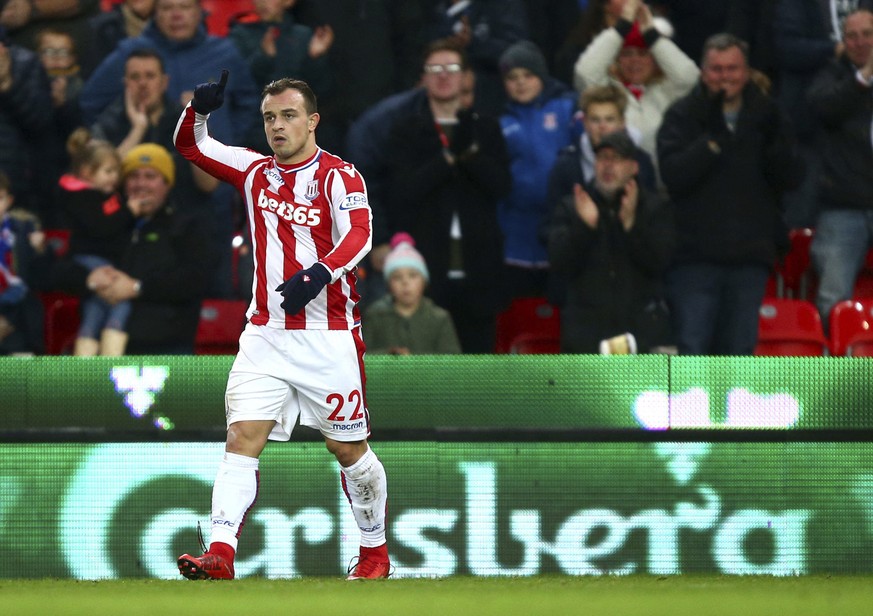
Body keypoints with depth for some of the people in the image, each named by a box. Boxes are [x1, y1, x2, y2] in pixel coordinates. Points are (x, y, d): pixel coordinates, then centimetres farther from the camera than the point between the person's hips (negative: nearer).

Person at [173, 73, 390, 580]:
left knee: (349, 448, 5)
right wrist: (200, 110, -6)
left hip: (329, 336, -4)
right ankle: (221, 556, -21)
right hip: (266, 334, 4)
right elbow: (190, 145, 16)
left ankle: (376, 553, 23)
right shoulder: (256, 171, 11)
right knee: (242, 437, -12)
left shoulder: (338, 175, -6)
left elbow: (359, 234, -21)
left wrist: (319, 273, -39)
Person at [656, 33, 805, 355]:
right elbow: (672, 175, -13)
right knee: (691, 348, -9)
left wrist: (773, 142, -15)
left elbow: (792, 177, 2)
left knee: (739, 349, 6)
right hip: (695, 255, -3)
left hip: (749, 256, 3)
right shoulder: (682, 116, 0)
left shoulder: (765, 115, 9)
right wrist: (713, 139, -20)